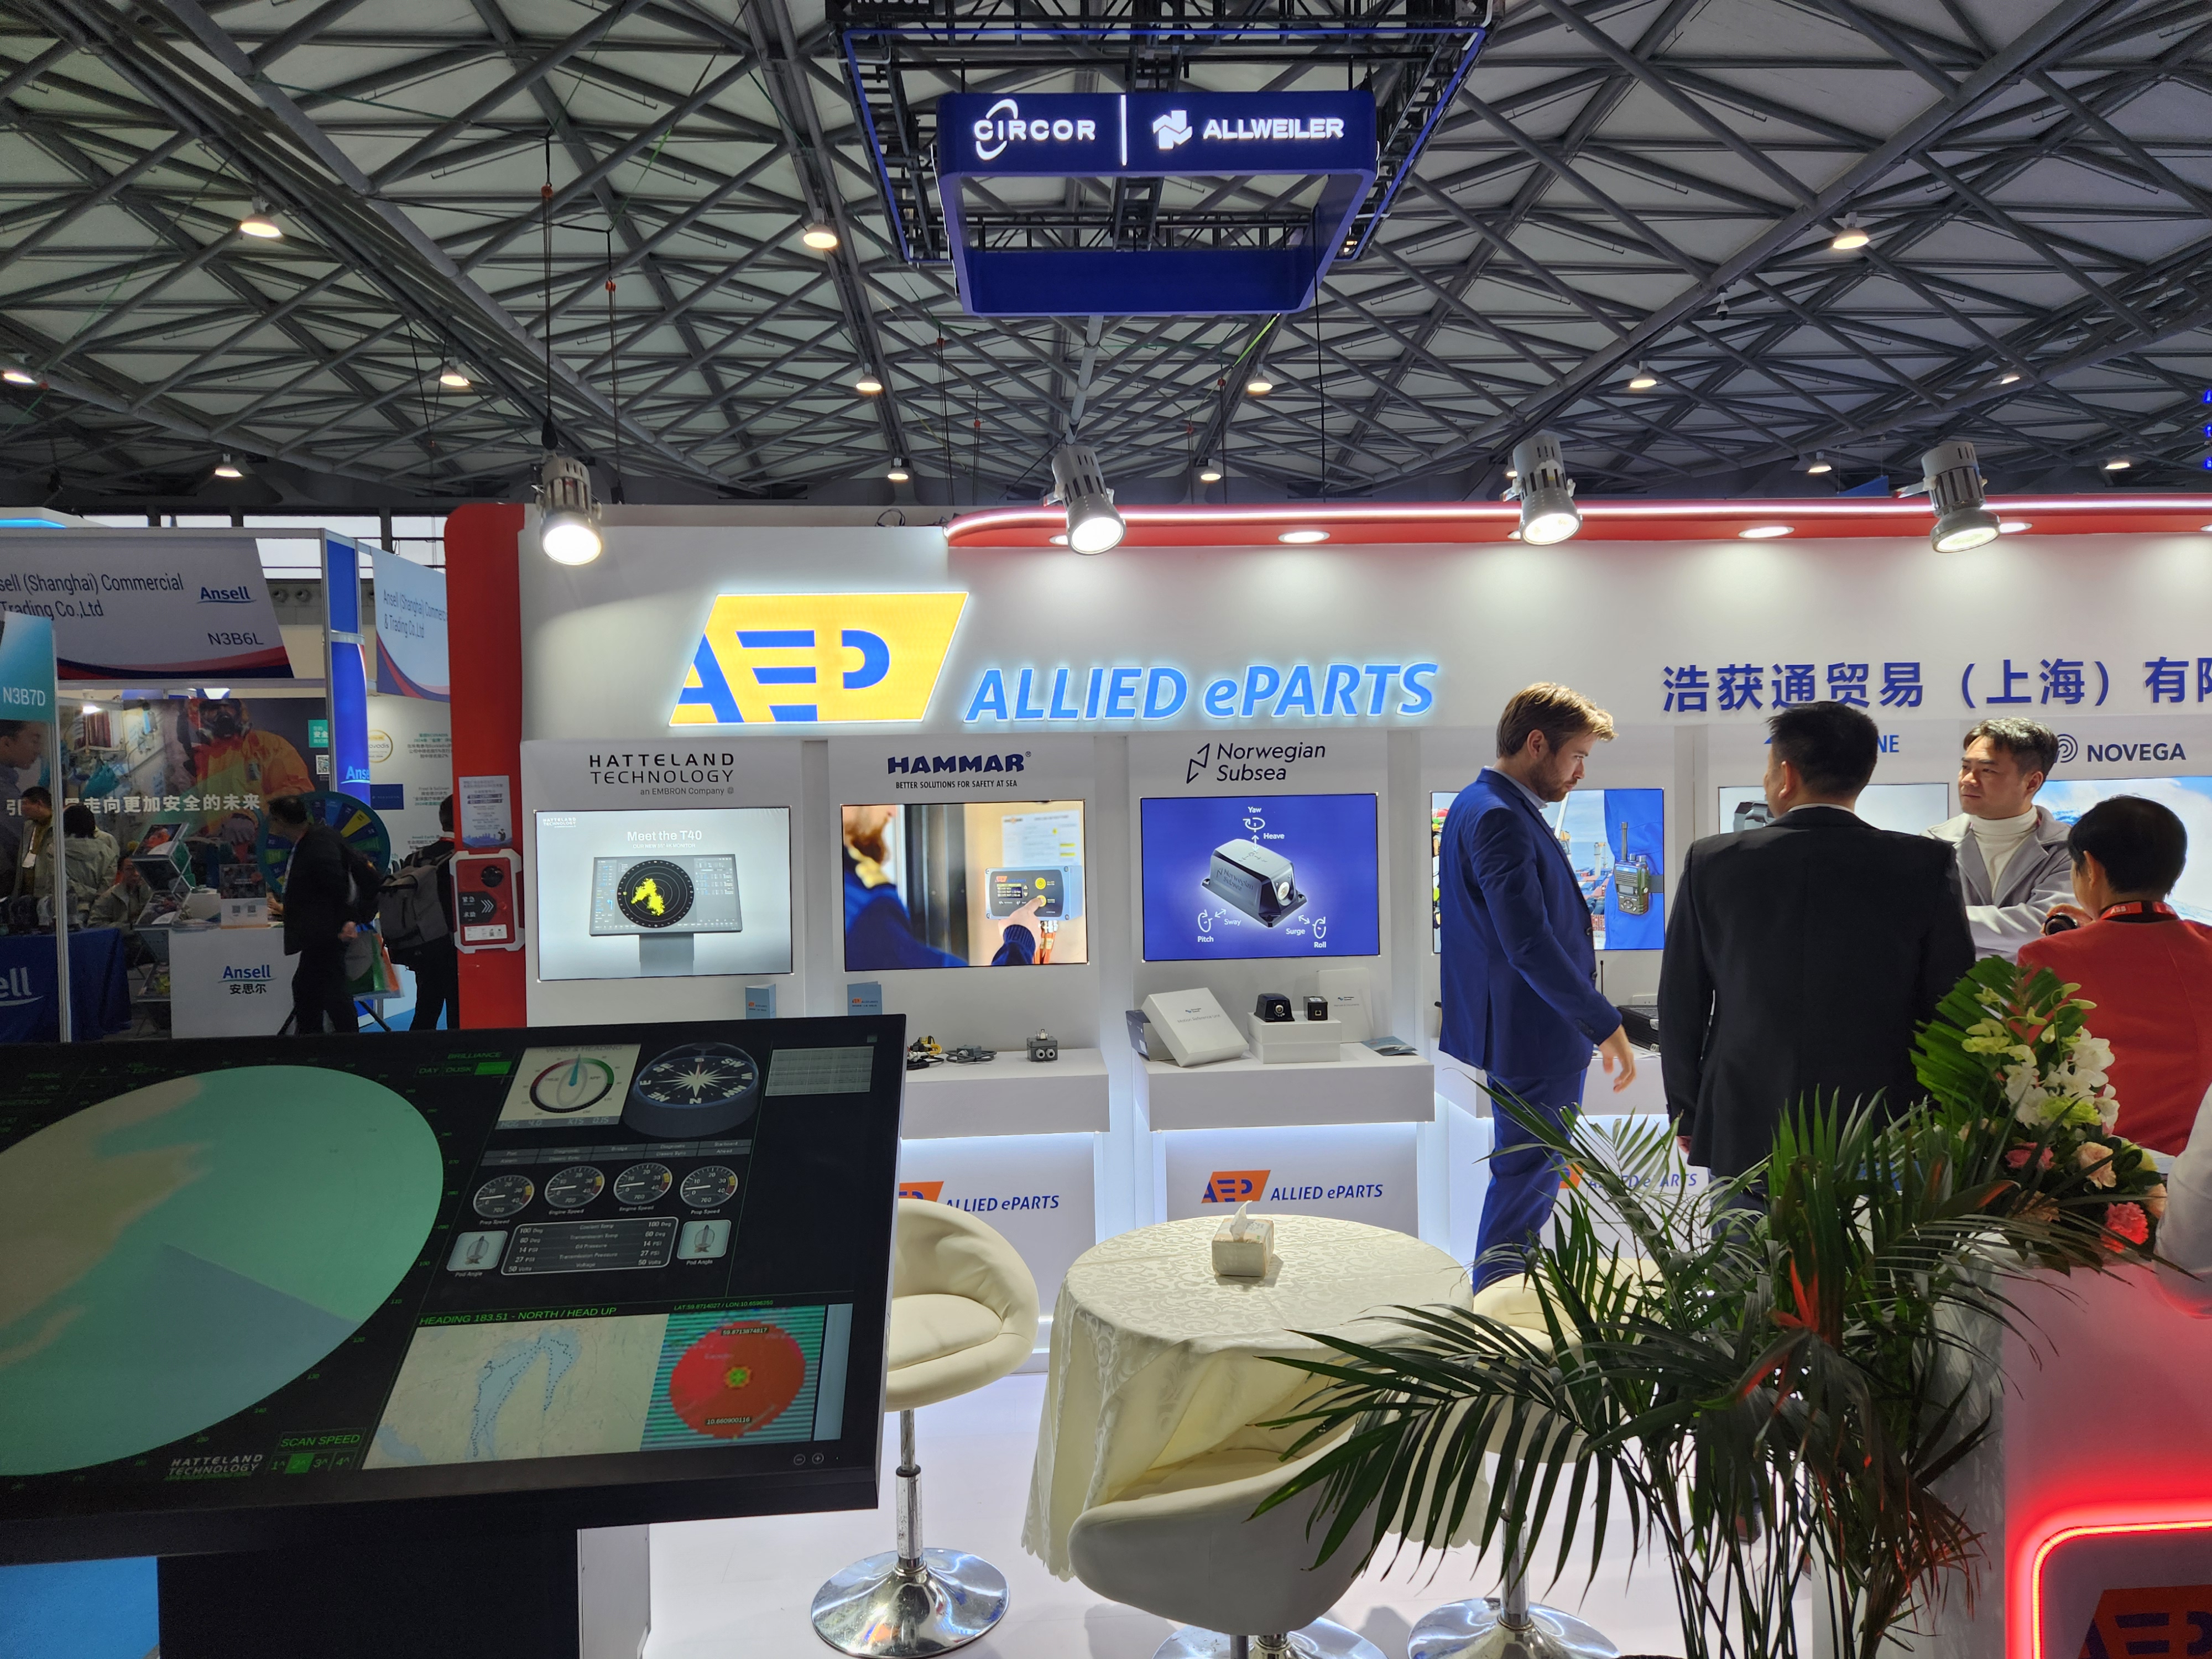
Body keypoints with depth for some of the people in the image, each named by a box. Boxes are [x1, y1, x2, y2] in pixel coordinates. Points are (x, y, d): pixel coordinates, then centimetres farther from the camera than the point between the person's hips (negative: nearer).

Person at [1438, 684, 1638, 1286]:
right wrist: (1606, 1025, -24)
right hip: (1534, 1036, -11)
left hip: (1526, 1033, 11)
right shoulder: (1500, 818, -22)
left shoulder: (1481, 804, 13)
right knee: (1527, 1181, -1)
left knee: (1531, 1177, 20)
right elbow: (1528, 945, -28)